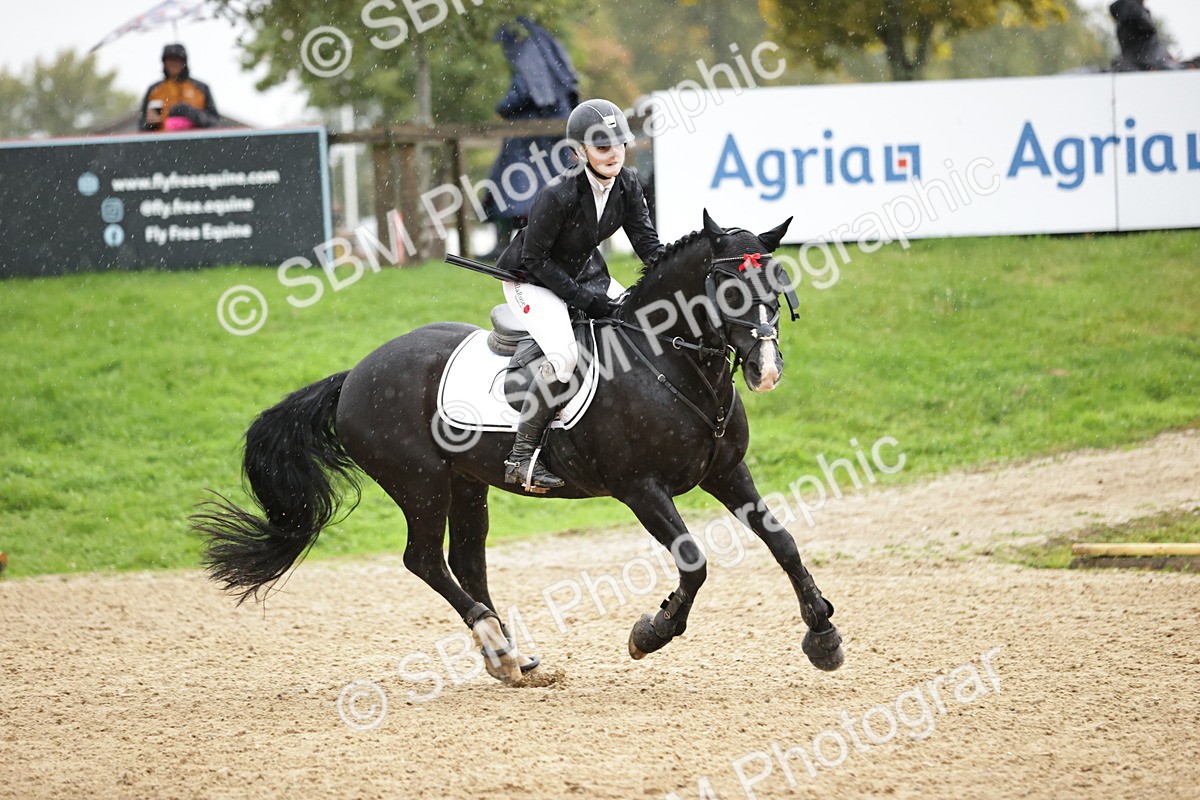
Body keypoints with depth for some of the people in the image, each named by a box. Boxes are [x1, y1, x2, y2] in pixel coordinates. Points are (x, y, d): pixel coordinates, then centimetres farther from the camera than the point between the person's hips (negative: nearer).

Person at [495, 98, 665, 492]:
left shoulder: (626, 185, -10)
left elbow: (647, 242, -2)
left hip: (585, 274, 8)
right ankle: (521, 456, -22)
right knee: (564, 355, -29)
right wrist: (584, 299, -24)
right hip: (531, 280, -8)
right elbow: (534, 259, -23)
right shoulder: (558, 194, -30)